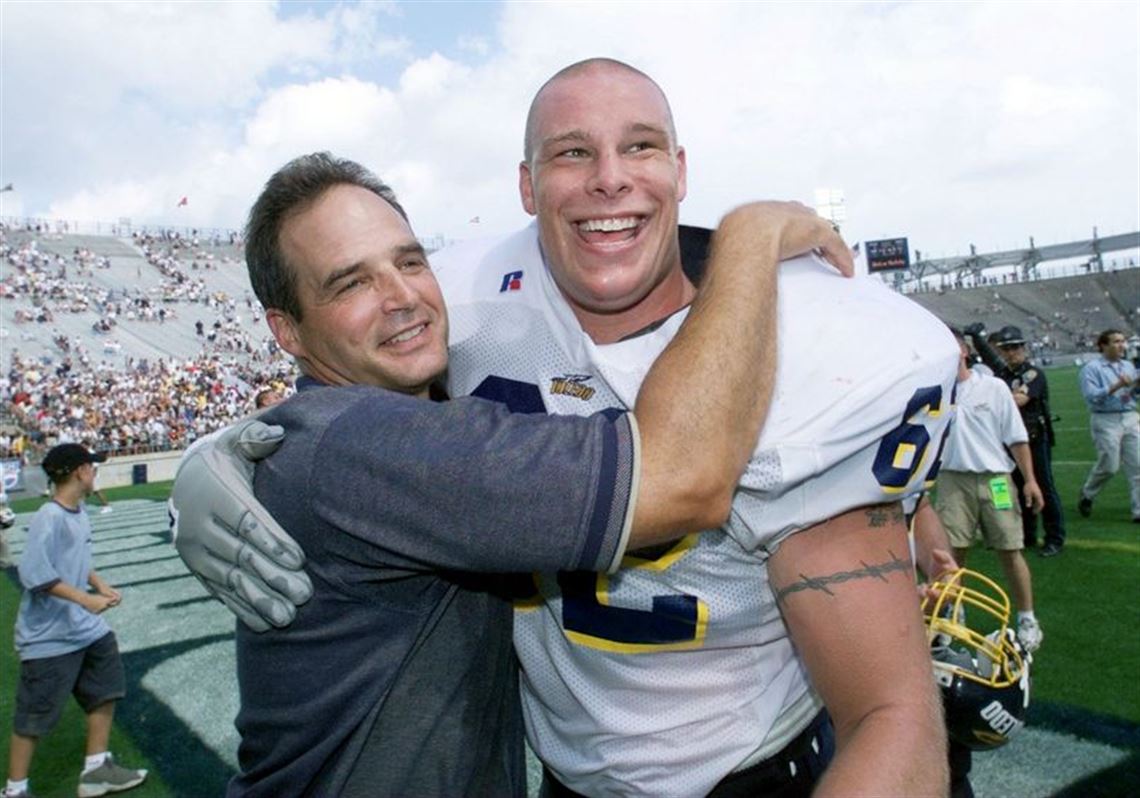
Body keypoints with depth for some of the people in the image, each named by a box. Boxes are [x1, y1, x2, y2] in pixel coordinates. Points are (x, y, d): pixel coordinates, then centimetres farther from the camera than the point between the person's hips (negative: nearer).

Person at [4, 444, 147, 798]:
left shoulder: (79, 513, 4)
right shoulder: (49, 517, -22)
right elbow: (34, 572, -29)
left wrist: (101, 586, 5)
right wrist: (86, 598, -29)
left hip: (86, 628, 9)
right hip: (48, 636, -9)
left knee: (106, 689, 16)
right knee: (34, 716, 4)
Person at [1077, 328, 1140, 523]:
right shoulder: (1091, 368, -3)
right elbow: (1091, 396, -14)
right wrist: (1116, 386, -23)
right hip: (1106, 421, -6)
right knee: (1109, 465, -7)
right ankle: (1086, 495, 20)